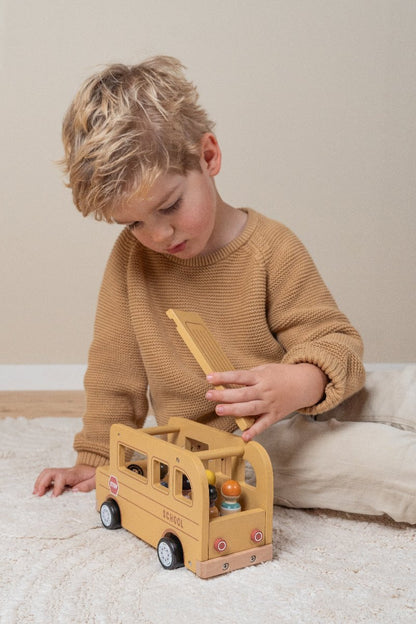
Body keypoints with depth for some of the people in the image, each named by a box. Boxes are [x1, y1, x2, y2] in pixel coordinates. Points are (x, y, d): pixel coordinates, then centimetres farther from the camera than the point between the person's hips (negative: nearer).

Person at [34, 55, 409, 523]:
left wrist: (301, 383, -32)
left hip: (274, 432, 2)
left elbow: (335, 340, -9)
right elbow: (113, 365, 5)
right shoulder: (130, 256, -4)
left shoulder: (271, 249, -12)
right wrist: (97, 457, 7)